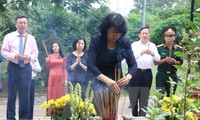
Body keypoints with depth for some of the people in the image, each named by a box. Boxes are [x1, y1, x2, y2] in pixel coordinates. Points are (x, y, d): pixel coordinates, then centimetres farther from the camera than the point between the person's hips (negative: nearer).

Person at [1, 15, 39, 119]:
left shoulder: (31, 38, 7)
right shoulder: (9, 36, 1)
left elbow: (35, 53, 9)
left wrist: (29, 57, -12)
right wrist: (15, 56, -17)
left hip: (26, 68, 2)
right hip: (13, 67, -2)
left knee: (25, 94, 3)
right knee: (12, 93, 3)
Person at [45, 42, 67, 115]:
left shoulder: (63, 57, 7)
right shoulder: (50, 56, 6)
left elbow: (64, 68, 6)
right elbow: (48, 67, 6)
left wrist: (65, 78, -1)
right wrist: (47, 62, -14)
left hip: (61, 77, 1)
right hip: (53, 77, -1)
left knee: (60, 94, 2)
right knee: (52, 94, 0)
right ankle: (51, 111, 1)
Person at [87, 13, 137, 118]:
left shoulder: (125, 42, -12)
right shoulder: (96, 40, -20)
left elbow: (133, 65, -8)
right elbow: (90, 66, -26)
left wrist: (128, 77, -31)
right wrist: (107, 80, -41)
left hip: (116, 80, 2)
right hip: (99, 79, -2)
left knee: (113, 111, 5)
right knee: (102, 112, -17)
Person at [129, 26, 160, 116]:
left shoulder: (153, 46, 11)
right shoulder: (135, 44, 3)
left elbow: (158, 59, 1)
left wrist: (153, 54, -21)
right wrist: (141, 53, -30)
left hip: (147, 73, 2)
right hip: (136, 72, -2)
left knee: (144, 97, 8)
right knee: (133, 95, 0)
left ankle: (142, 115, 16)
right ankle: (134, 115, 11)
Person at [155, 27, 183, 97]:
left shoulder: (178, 49, 4)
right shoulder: (159, 48, 0)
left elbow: (181, 63, 7)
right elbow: (155, 62, -2)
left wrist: (174, 61, -14)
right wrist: (164, 60, -17)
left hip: (173, 76, 2)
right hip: (161, 75, -2)